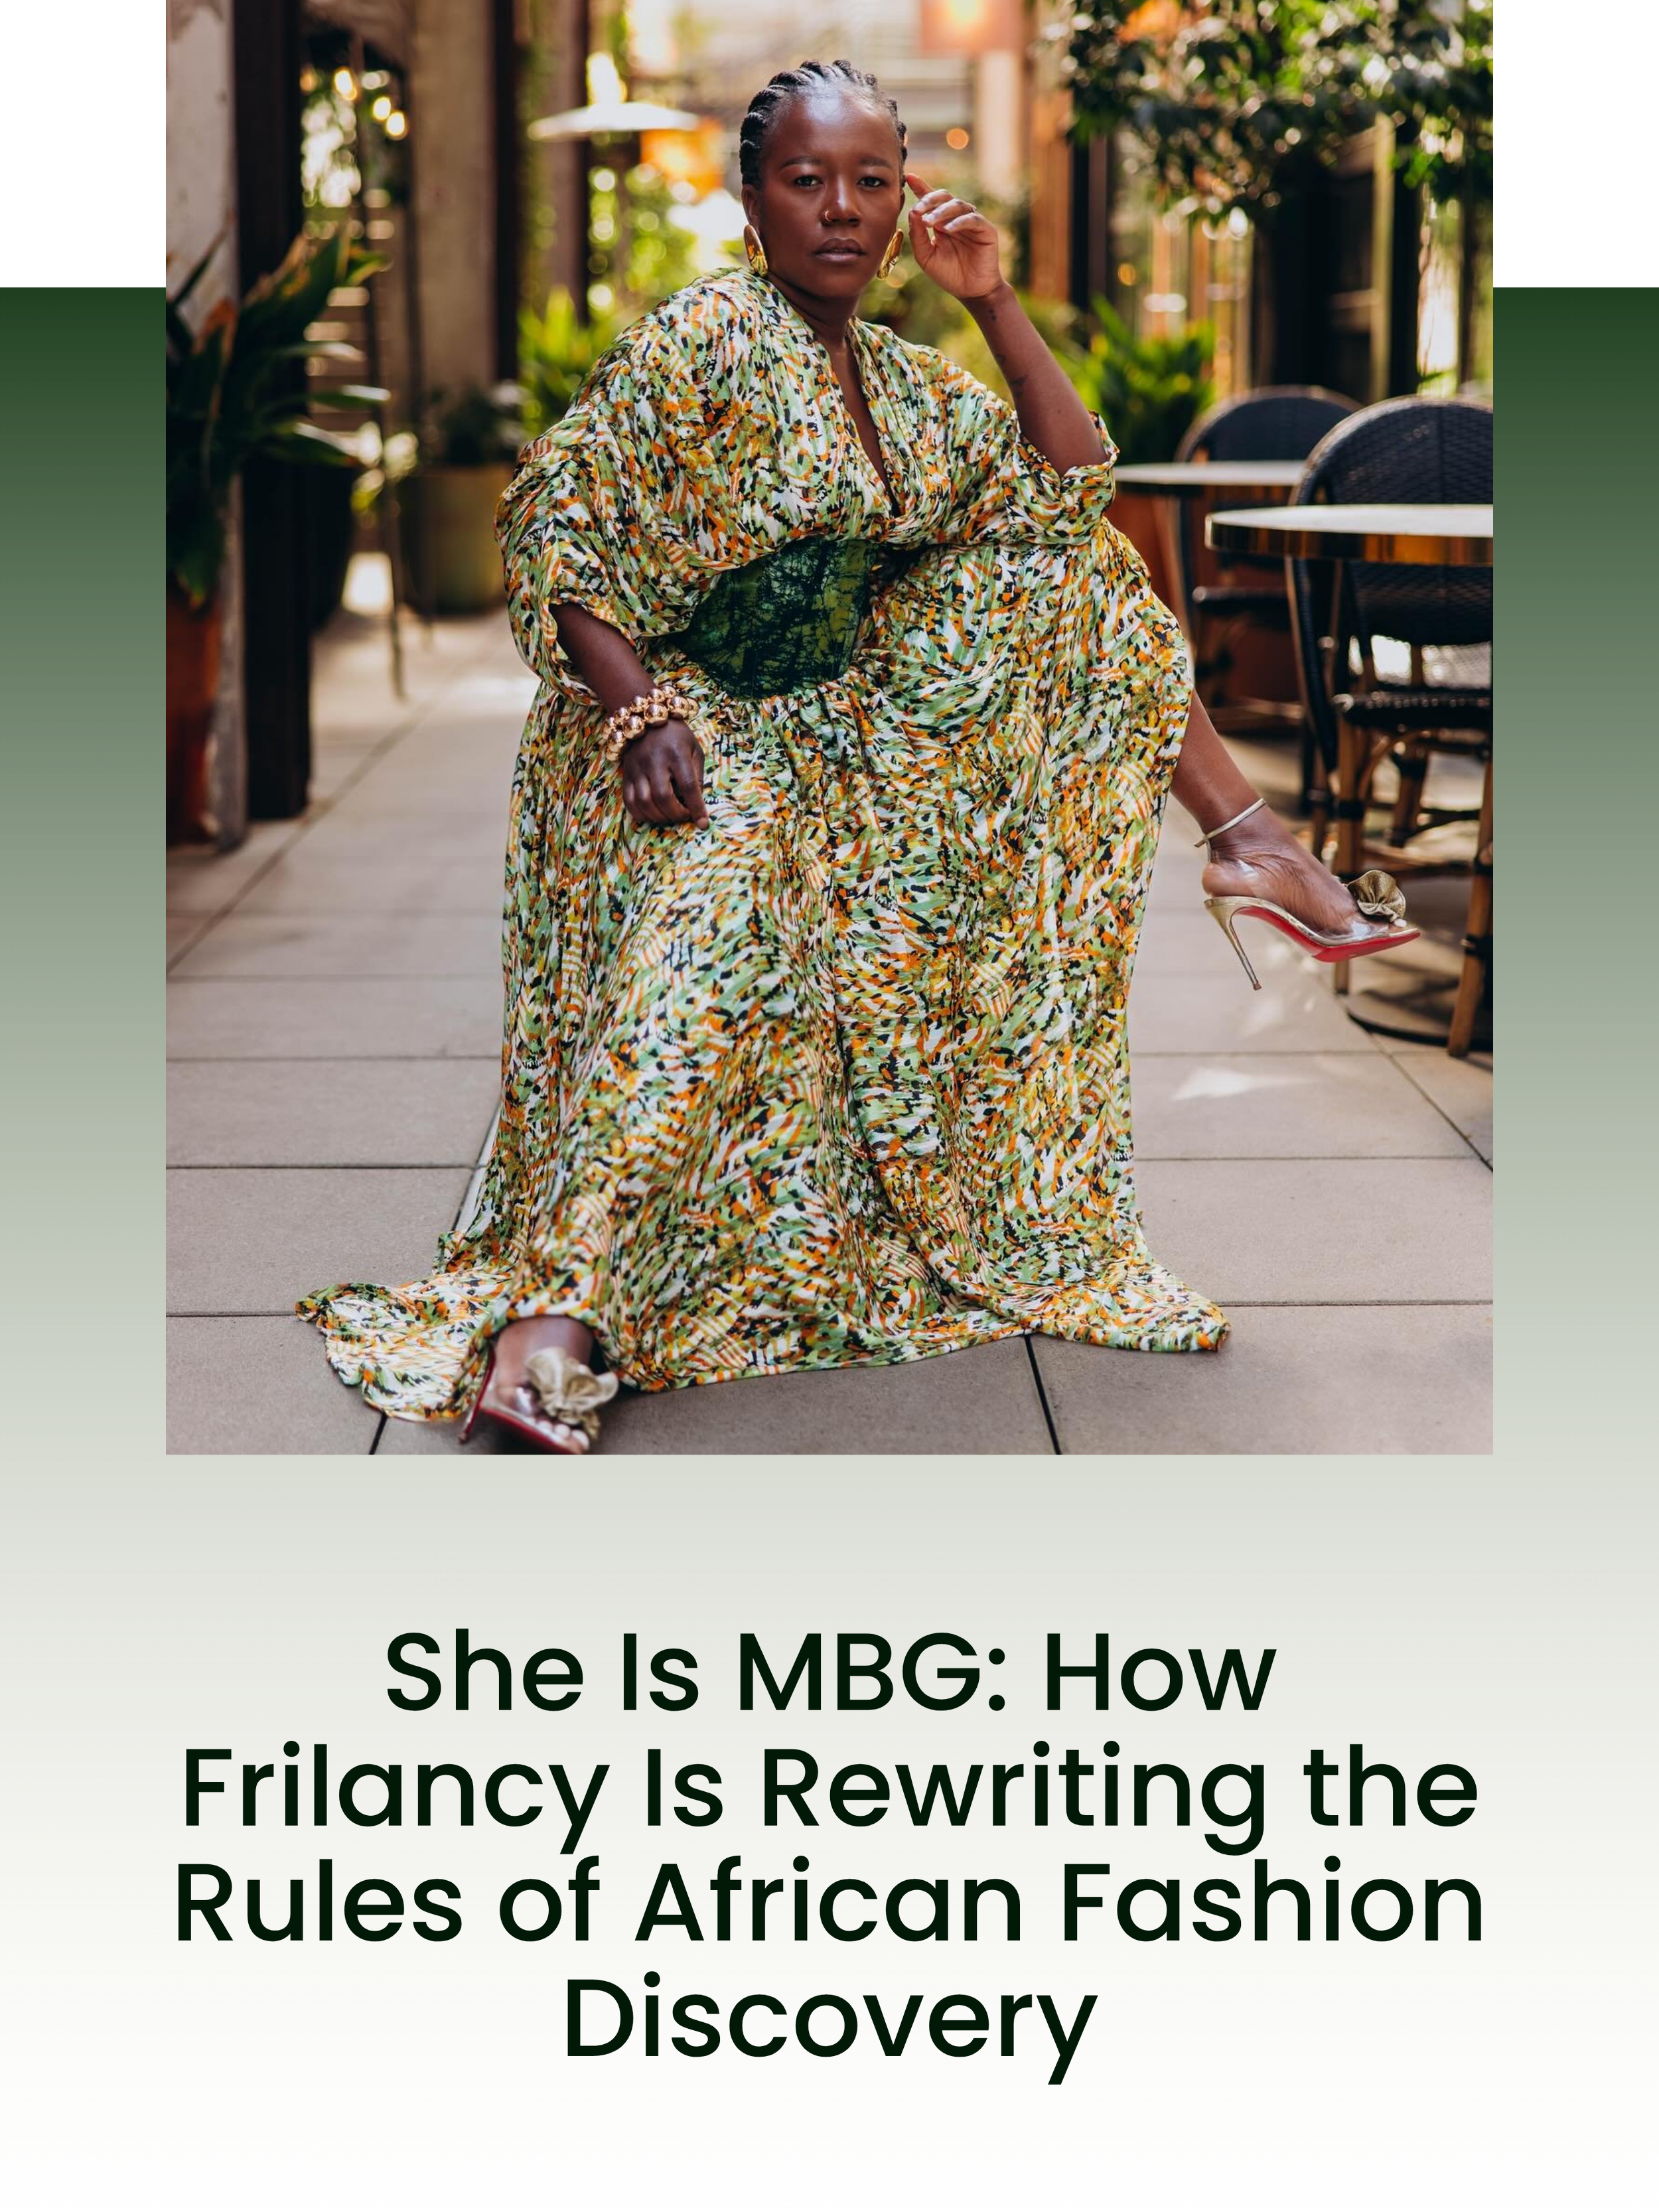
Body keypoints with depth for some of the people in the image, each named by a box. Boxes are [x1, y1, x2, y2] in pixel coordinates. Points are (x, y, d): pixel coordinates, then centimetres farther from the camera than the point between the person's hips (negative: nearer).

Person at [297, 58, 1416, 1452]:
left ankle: (1253, 841, 0)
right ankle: (552, 1306, -41)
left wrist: (995, 304, 0)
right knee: (706, 939, -35)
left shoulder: (913, 384, 13)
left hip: (844, 733, 7)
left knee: (1077, 572, 4)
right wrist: (645, 710, -25)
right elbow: (552, 520, -13)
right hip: (685, 730, -7)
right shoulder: (701, 341, -8)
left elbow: (1074, 488, 9)